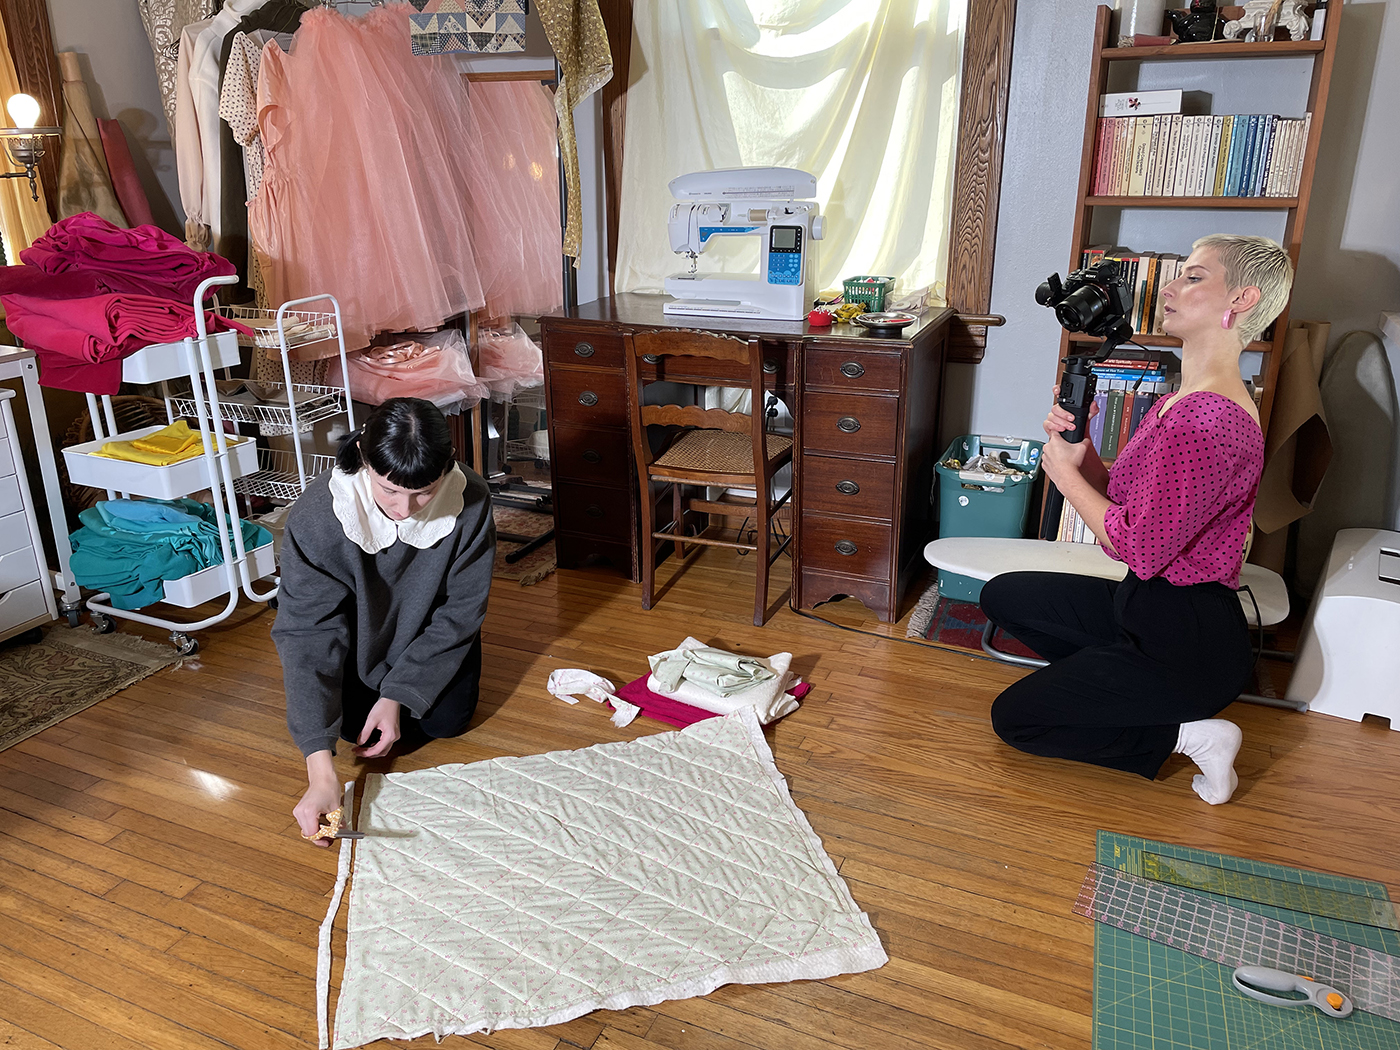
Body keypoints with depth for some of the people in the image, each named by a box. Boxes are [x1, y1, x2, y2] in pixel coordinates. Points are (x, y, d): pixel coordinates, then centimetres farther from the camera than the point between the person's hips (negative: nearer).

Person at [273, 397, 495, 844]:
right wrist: (321, 769, -43)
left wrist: (398, 694, -27)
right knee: (352, 718, -13)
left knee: (446, 719, -9)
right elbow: (306, 634, -36)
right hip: (361, 631, 0)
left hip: (431, 631, 1)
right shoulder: (316, 515, -38)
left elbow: (459, 611, -21)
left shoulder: (470, 502, -35)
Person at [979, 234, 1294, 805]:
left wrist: (1065, 471, -14)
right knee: (1002, 595, 16)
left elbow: (1141, 548, -25)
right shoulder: (1182, 401, 7)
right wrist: (1082, 450, -9)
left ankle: (1187, 735, 2)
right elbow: (1124, 499, 9)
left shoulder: (1208, 421, -28)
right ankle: (1118, 689, 13)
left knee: (1012, 718, 0)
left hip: (1188, 640, -10)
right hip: (1148, 607, 10)